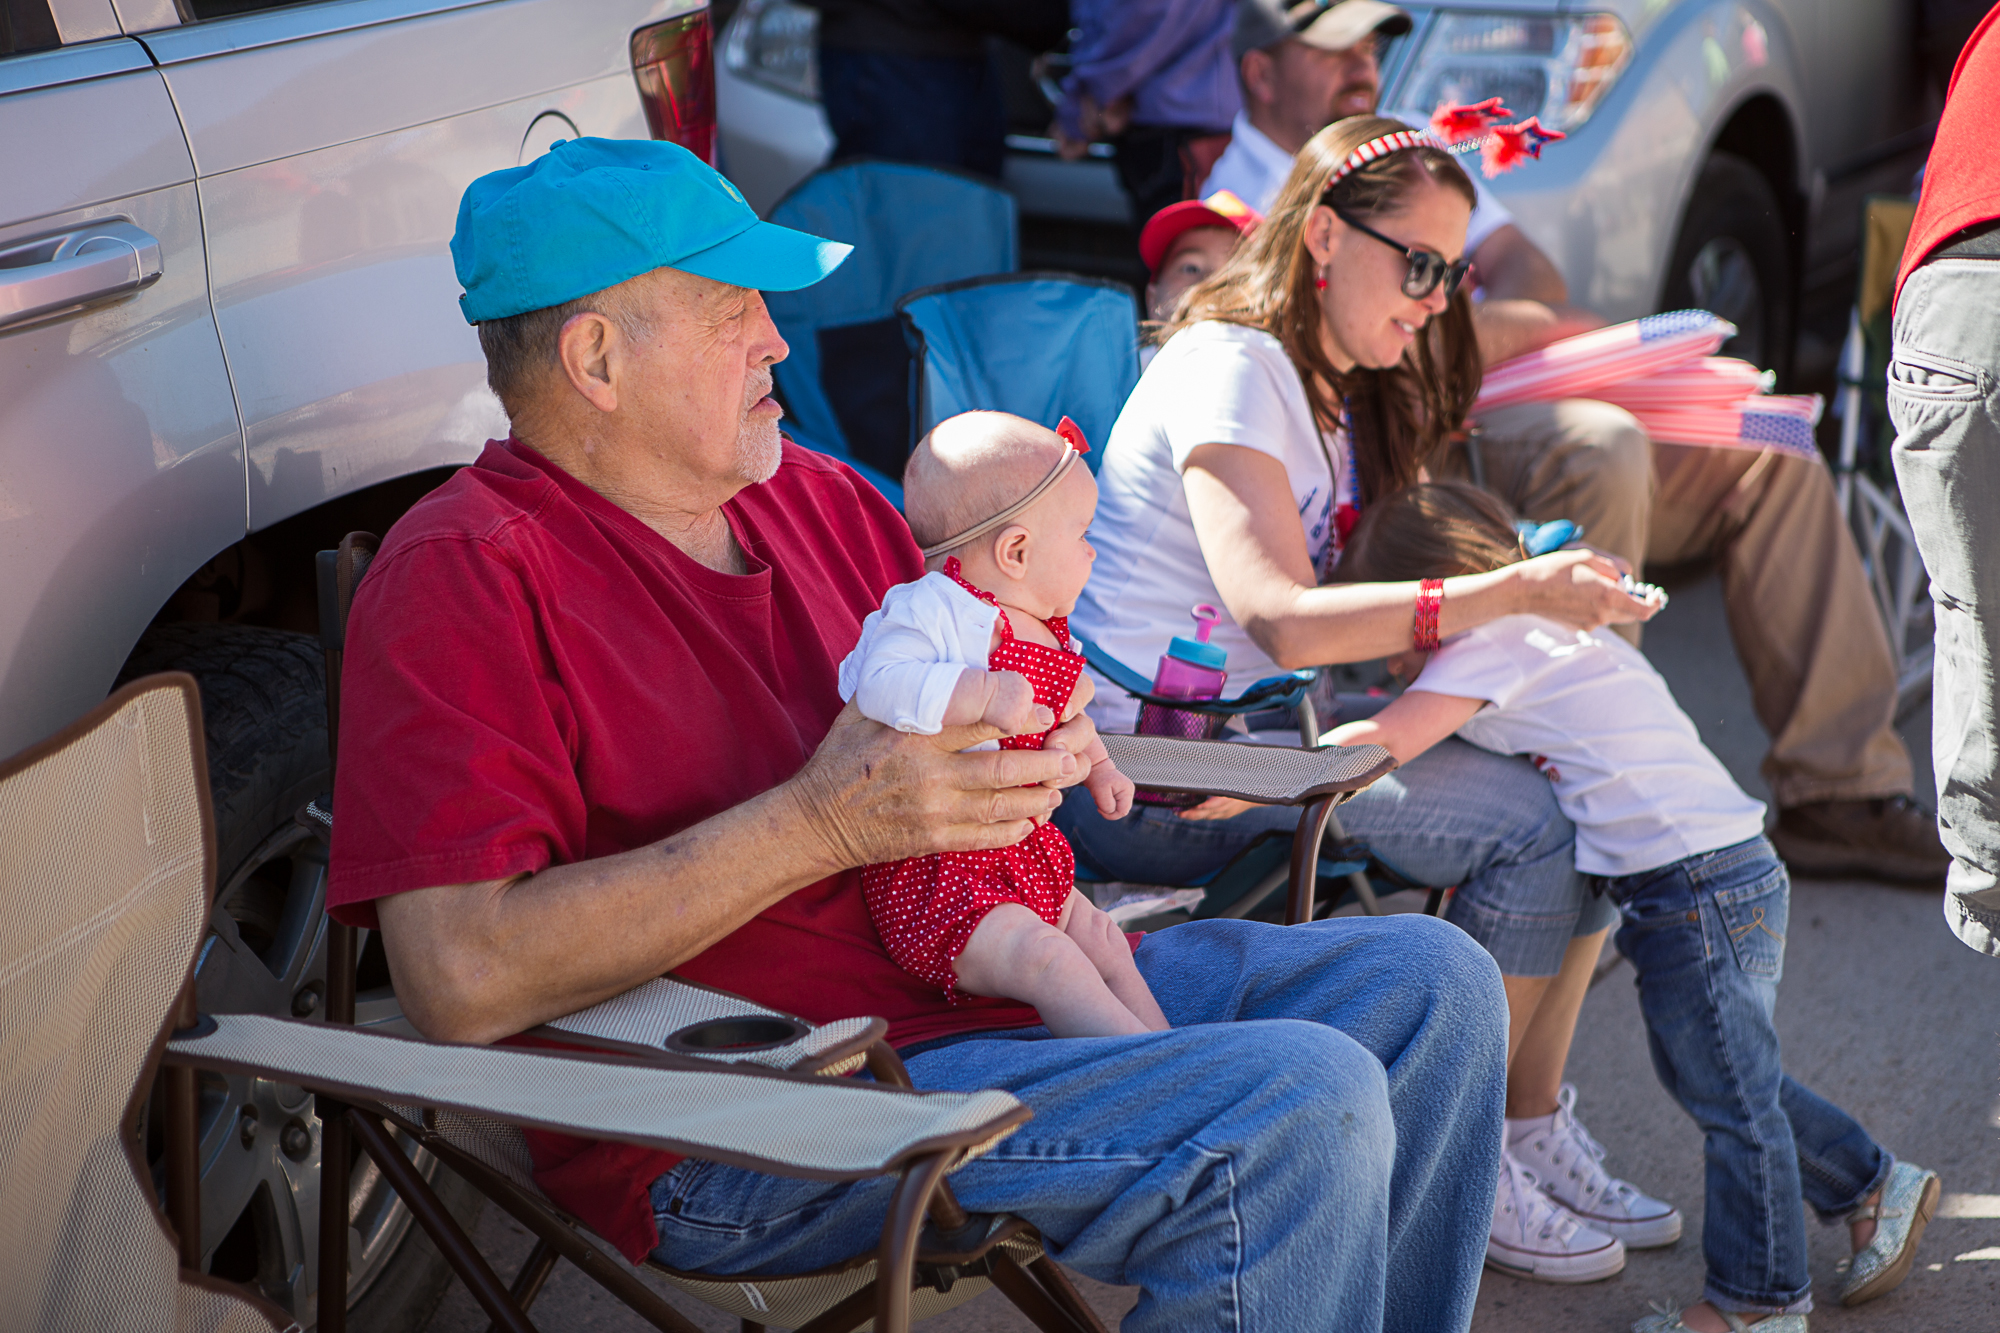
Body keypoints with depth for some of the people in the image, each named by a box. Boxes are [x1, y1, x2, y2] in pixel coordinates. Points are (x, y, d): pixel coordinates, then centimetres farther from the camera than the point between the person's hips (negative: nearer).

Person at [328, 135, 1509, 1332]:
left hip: (985, 985, 9)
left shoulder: (817, 496, 14)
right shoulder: (463, 578, -12)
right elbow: (463, 981, -24)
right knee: (1300, 1109, -24)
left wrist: (1047, 745, 0)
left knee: (1430, 985, 3)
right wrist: (821, 824, -24)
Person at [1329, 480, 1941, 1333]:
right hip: (1717, 878, 10)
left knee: (1729, 1096, 3)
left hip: (1698, 888, -10)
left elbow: (1380, 743, -26)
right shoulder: (1537, 631, 14)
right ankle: (1874, 1187, 36)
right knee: (1713, 1078, 22)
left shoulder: (1492, 645, -16)